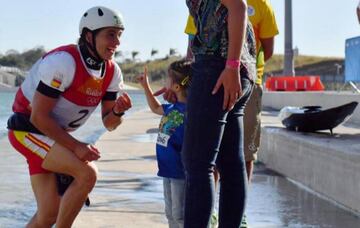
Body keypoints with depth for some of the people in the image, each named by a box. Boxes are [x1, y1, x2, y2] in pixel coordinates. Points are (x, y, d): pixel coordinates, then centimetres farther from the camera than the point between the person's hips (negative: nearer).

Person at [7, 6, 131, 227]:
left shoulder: (112, 72, -1)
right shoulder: (63, 61, -25)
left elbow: (109, 124, 3)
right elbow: (38, 117, -24)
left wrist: (118, 111, -20)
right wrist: (76, 146, -24)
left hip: (56, 135, 8)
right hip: (28, 129, -8)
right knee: (87, 173, -25)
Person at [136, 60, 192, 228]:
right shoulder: (172, 108, 8)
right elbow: (156, 108, 30)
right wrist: (146, 86, 30)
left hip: (181, 171, -9)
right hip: (168, 170, 9)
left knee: (180, 214, -2)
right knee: (170, 213, 17)